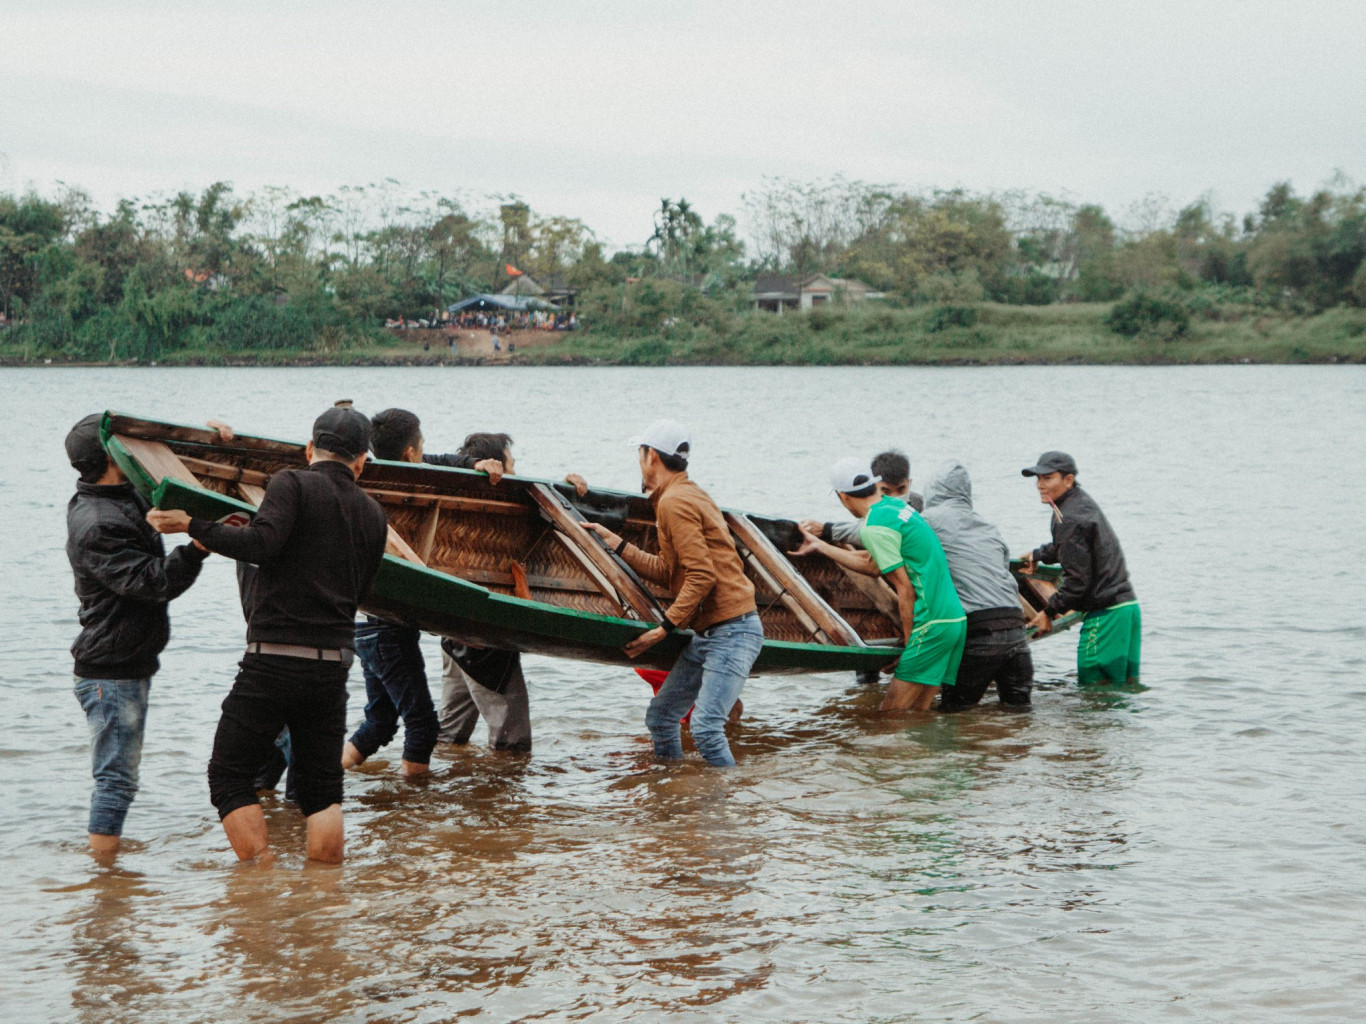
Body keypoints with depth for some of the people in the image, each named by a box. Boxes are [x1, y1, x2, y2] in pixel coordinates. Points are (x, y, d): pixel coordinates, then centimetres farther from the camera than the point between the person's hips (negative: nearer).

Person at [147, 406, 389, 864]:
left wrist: (192, 525, -13)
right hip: (334, 666, 5)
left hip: (272, 662, -5)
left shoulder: (292, 484, -5)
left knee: (228, 778, 6)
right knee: (321, 789, 15)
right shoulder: (373, 515, 11)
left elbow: (262, 543, -21)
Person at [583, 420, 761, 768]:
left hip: (732, 631, -11)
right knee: (660, 716, 14)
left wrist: (665, 628, -18)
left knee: (706, 727, -19)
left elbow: (701, 575, -21)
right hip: (706, 634, 11)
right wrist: (614, 542, 22)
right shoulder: (690, 494, 18)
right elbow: (667, 570, 17)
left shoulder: (674, 502, -14)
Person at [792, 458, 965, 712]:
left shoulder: (875, 527, -13)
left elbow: (905, 589, -13)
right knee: (917, 713, 10)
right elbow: (873, 565, 22)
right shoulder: (896, 505, 14)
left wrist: (908, 641, -5)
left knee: (891, 716, -8)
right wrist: (820, 546, 29)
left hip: (932, 626, -9)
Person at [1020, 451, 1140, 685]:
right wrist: (1038, 555, 44)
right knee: (1125, 682, 12)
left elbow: (1078, 581, -18)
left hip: (1106, 613, -10)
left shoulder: (1069, 520, -17)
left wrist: (1049, 612, -7)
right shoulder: (1083, 500, 13)